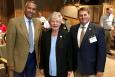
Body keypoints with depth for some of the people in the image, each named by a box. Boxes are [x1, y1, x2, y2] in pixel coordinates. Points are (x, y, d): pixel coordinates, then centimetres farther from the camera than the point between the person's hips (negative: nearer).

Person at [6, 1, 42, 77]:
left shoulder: (38, 23, 3)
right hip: (19, 59, -4)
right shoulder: (14, 21, -11)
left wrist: (39, 58, 10)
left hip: (33, 58, 4)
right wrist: (10, 63, -11)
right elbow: (10, 44, -10)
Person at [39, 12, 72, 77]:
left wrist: (69, 69, -4)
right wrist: (41, 67, 5)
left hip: (61, 71, -2)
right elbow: (42, 52, 6)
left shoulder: (66, 34, -6)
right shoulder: (45, 34, 2)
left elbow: (69, 53, -4)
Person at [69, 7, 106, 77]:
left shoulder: (98, 29, -11)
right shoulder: (73, 29, 1)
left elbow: (102, 51, -10)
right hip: (76, 67, 4)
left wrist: (100, 69, -11)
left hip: (90, 68, -3)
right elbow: (71, 47, 7)